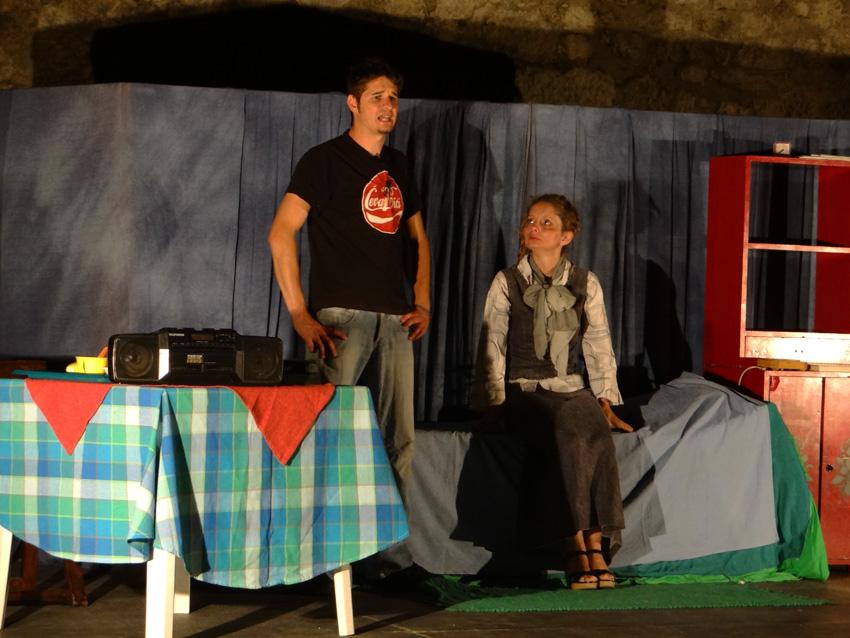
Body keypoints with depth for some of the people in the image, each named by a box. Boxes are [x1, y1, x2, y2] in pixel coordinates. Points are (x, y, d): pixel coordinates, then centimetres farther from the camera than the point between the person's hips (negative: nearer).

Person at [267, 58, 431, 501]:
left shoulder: (398, 167, 19)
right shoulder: (325, 160, -1)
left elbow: (418, 239, 28)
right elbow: (281, 234, -8)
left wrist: (423, 304, 13)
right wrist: (299, 314, -15)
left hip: (395, 319, 6)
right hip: (342, 315, -6)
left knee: (398, 443, 4)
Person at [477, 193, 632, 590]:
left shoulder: (586, 285, 12)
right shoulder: (506, 283, 7)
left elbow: (599, 347, 11)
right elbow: (492, 348, 4)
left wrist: (606, 401, 0)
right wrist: (496, 402, -7)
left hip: (571, 389, 2)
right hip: (523, 390, -2)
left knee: (596, 431, -32)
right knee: (565, 429, -34)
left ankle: (593, 545, -34)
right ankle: (577, 548, -33)